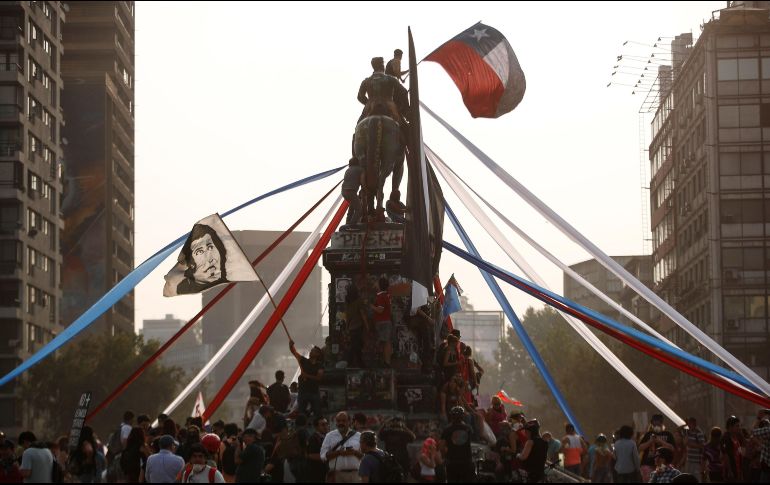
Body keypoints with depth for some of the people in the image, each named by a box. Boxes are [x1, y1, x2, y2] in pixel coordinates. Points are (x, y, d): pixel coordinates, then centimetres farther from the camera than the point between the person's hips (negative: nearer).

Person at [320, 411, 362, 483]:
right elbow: (323, 455, 1)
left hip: (354, 474, 0)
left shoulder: (358, 436, 11)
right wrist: (338, 452, -13)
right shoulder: (330, 436, 10)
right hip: (336, 474, 0)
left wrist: (354, 452, -11)